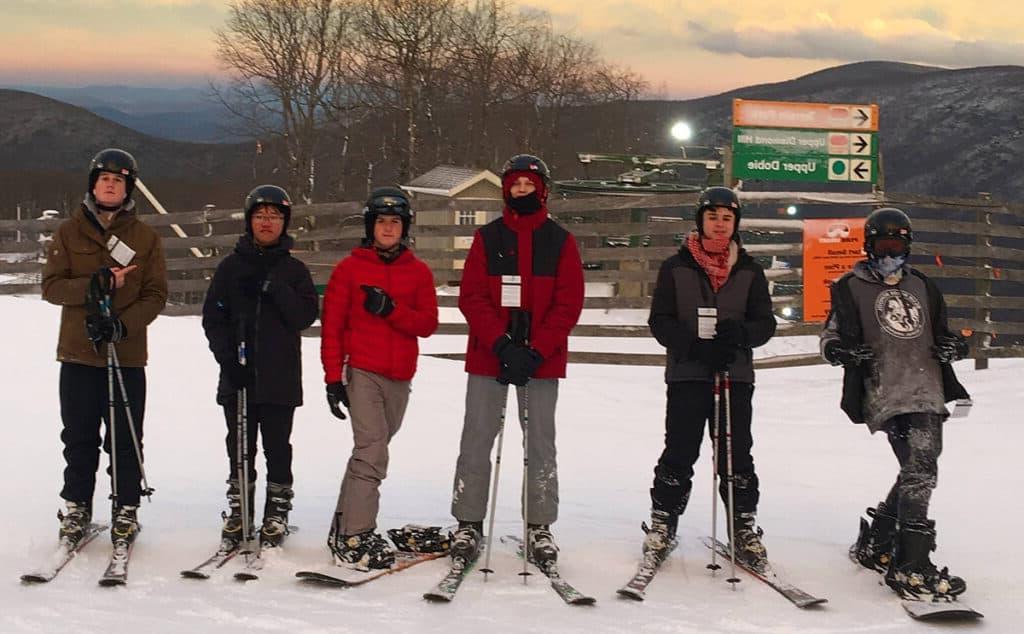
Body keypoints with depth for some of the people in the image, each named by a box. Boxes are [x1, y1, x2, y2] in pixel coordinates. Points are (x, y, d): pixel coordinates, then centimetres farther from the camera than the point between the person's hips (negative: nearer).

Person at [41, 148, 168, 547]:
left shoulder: (145, 237, 6)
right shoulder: (69, 231, 7)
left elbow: (156, 294, 0)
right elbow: (51, 286, -1)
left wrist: (124, 323, -17)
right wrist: (94, 285, -18)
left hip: (128, 353, -1)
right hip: (78, 352, 1)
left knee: (126, 439, 2)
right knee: (79, 438, 7)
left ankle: (126, 510, 12)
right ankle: (76, 509, 19)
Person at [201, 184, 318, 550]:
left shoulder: (293, 269, 6)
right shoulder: (232, 266, 7)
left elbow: (306, 315, -6)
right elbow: (213, 316, 4)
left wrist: (273, 289, -17)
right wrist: (227, 357, -9)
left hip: (280, 378, -1)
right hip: (238, 376, 1)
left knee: (277, 447, 2)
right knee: (240, 448, 6)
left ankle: (277, 515, 11)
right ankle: (238, 512, 16)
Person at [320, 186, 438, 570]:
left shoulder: (419, 272, 10)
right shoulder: (349, 268, 3)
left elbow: (428, 323, 1)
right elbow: (332, 327, 1)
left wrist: (391, 310, -15)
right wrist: (333, 377, -5)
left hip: (399, 378, 4)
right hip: (361, 372, -4)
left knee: (369, 450, 11)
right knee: (372, 451, -15)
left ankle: (343, 527, 22)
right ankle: (355, 538, -13)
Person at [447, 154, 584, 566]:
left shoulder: (560, 242, 4)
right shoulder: (487, 238, 6)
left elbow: (568, 304, -2)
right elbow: (471, 298, -2)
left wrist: (535, 352, -14)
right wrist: (502, 344, -16)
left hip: (542, 359, 0)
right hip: (487, 357, 1)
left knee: (541, 445, 5)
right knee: (476, 442, 2)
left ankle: (540, 527, 13)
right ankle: (468, 523, 11)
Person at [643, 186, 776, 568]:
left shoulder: (749, 271, 9)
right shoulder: (676, 268, 4)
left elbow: (766, 323, 6)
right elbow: (660, 320, -1)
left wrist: (741, 332, -17)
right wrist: (695, 347, -16)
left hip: (736, 375, 1)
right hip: (686, 375, -1)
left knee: (736, 456, 3)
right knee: (679, 454, 0)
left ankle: (743, 528, 13)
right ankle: (663, 522, 13)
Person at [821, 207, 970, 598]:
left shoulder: (921, 286, 20)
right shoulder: (851, 288, 5)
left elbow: (939, 333, 28)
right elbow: (830, 338, 6)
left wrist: (953, 345, 5)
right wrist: (842, 351, -17)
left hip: (929, 392, 7)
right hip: (887, 394, -7)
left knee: (919, 473, 10)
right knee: (920, 471, -18)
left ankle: (875, 542, 26)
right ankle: (911, 567, -18)